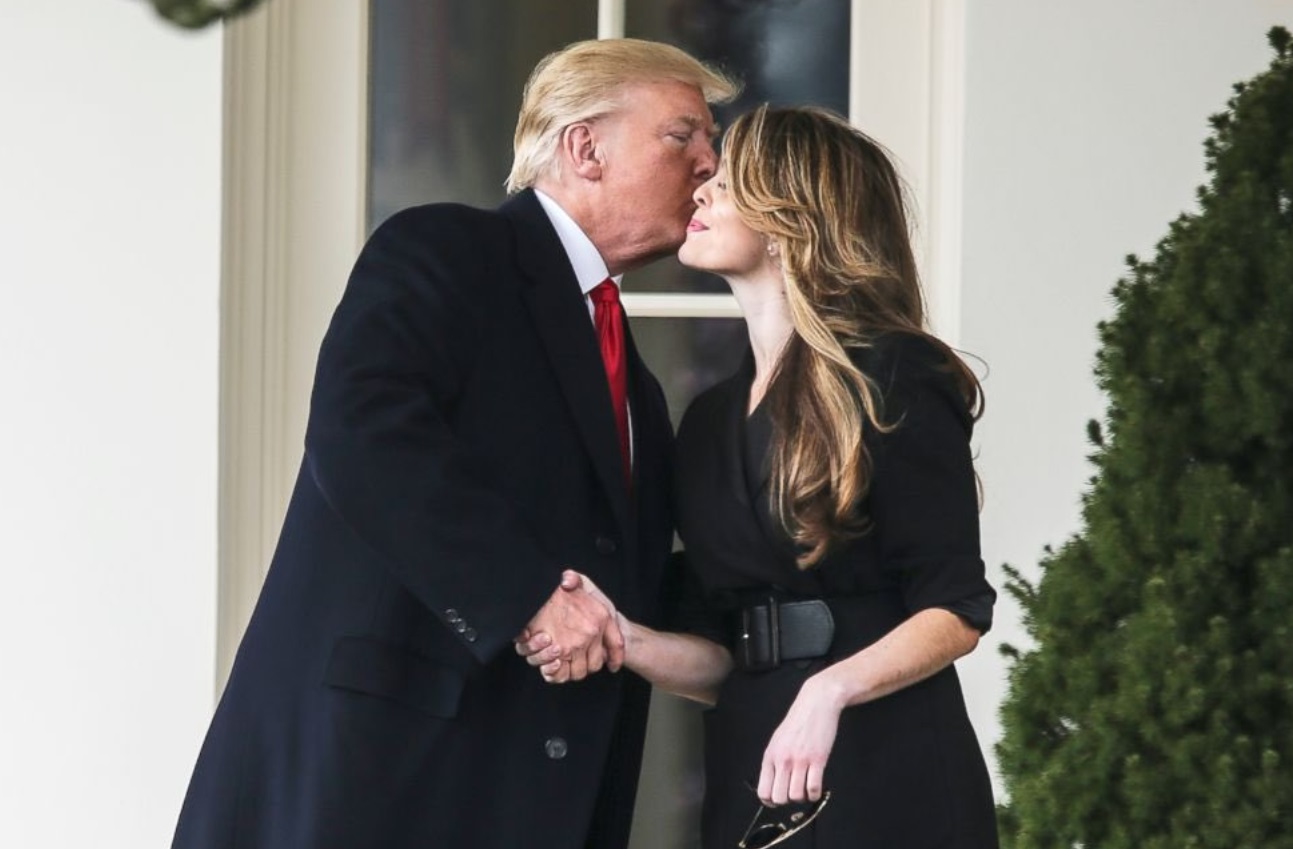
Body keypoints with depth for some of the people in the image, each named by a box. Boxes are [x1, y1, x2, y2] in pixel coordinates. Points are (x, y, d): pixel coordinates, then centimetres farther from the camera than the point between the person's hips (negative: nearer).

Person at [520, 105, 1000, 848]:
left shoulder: (894, 377, -6)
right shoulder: (713, 418, 13)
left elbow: (957, 610, -11)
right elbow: (721, 655, 10)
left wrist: (830, 690, -25)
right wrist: (625, 640, -9)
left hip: (887, 777, -6)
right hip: (747, 775, 6)